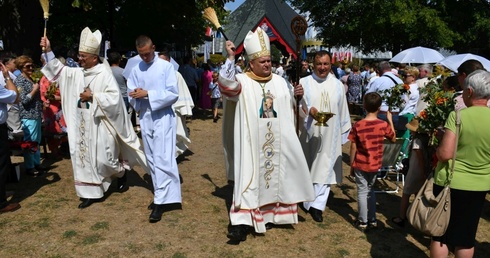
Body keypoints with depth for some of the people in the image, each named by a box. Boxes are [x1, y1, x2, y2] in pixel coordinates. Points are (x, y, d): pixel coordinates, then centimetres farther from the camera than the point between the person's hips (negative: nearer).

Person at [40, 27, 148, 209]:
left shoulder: (104, 73, -12)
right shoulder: (78, 73, 7)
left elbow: (114, 97, -19)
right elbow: (59, 70, 11)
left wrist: (92, 96, -18)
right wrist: (48, 50, 2)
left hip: (100, 123, -7)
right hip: (82, 123, 7)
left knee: (102, 158, -3)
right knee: (83, 156, 7)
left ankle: (121, 172, 28)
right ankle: (91, 192, 16)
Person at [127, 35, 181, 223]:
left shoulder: (166, 66, -6)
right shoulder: (136, 70, 8)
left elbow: (173, 94, -12)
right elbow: (130, 95, 8)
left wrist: (148, 94, -17)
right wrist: (135, 95, -16)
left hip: (163, 117, -5)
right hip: (145, 118, 6)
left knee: (162, 158, -9)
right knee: (152, 159, 11)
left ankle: (161, 201, -5)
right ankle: (161, 195, 23)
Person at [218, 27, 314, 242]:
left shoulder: (280, 82, 9)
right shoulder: (242, 82, -6)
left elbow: (293, 106, 16)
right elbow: (226, 84, -27)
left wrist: (298, 96, -4)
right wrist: (230, 58, -30)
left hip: (278, 143, 5)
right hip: (252, 144, -5)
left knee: (276, 176, 15)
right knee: (249, 179, -6)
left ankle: (270, 213, 33)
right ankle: (241, 221, -5)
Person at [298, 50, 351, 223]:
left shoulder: (338, 85, 5)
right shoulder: (304, 83, -2)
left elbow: (343, 112, 10)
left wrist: (344, 133, 10)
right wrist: (308, 109, -29)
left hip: (330, 135, 1)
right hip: (309, 134, -1)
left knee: (325, 169, 0)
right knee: (308, 168, 9)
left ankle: (317, 205, 6)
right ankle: (311, 202, 27)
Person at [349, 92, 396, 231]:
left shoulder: (358, 125, -14)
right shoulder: (383, 125, -10)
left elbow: (353, 148, -9)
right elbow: (393, 139, 10)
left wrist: (351, 166, 3)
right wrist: (390, 120, 16)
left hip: (360, 165, -2)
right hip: (375, 164, 3)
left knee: (362, 192, 8)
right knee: (370, 190, 21)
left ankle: (363, 222, 15)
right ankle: (372, 220, 27)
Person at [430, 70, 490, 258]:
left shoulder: (458, 115, -18)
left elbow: (445, 153, -22)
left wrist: (437, 150, -2)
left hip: (450, 183, -4)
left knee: (440, 233, 12)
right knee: (466, 237, 17)